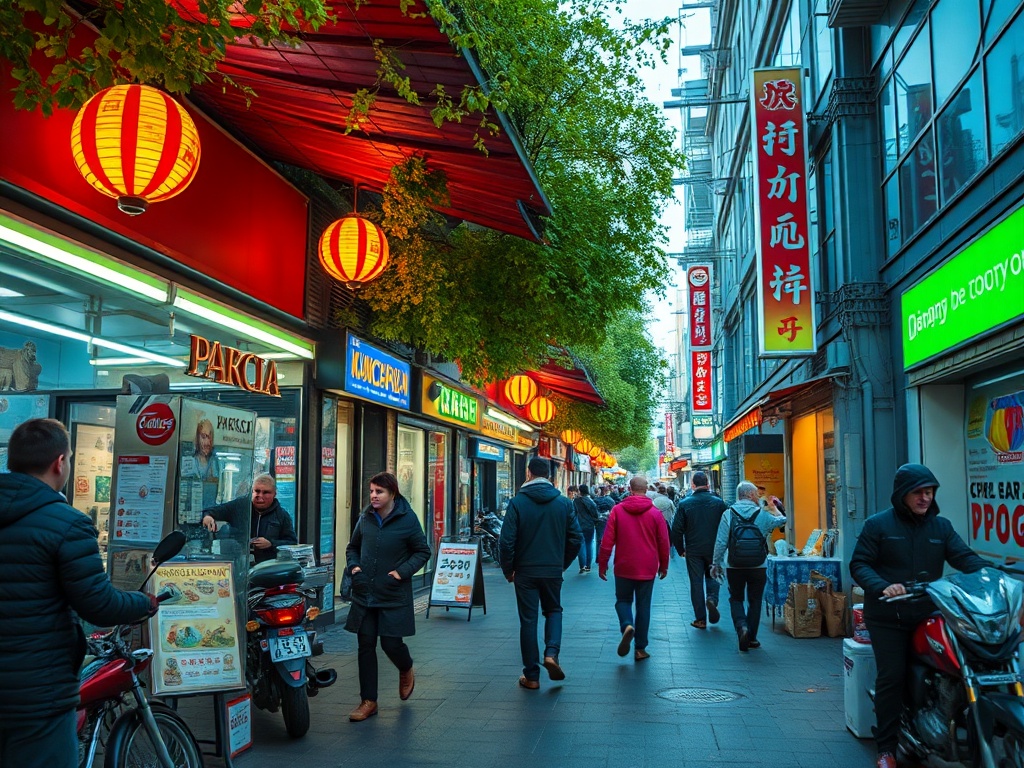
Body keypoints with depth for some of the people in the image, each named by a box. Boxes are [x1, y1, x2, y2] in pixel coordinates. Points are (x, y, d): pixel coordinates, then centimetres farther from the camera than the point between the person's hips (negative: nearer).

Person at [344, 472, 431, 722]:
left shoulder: (407, 518, -8)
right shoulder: (366, 517, 3)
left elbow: (423, 551, -1)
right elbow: (353, 547, 18)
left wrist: (403, 572, -13)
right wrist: (353, 566, -1)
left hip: (394, 596, -4)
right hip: (364, 594, 4)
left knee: (391, 643, -1)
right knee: (366, 645, 4)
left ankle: (407, 672, 35)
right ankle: (368, 701, 15)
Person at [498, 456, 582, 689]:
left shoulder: (518, 502, -9)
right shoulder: (563, 502, -1)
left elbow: (506, 541, -12)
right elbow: (576, 538, 1)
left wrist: (508, 569, 2)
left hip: (525, 571, -2)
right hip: (553, 570, 2)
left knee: (528, 620, 7)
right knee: (553, 610, 22)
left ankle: (531, 676, 11)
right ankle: (552, 652, -2)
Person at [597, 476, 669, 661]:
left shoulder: (617, 510, -7)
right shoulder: (655, 513, -4)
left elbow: (607, 541, -6)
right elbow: (664, 542, 2)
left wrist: (602, 564, 4)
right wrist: (663, 566, 16)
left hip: (624, 568, 0)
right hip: (647, 569, 1)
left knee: (623, 600, 17)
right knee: (643, 606, 11)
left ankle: (627, 625, -13)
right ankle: (640, 649, 12)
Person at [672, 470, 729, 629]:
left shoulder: (684, 504, -6)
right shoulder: (719, 503, -4)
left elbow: (676, 529, -7)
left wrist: (680, 549, 5)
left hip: (693, 550, -1)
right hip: (714, 549, 1)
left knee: (696, 583, 7)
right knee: (712, 576, 20)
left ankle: (700, 619, 7)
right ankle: (712, 598, -10)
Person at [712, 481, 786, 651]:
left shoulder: (728, 514, -7)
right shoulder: (763, 515, -5)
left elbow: (721, 542, -8)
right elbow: (782, 521, 15)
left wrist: (716, 563, 2)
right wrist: (774, 509, 33)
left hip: (734, 567, 0)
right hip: (758, 567, 0)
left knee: (736, 599, 15)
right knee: (755, 601, 13)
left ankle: (742, 626, -9)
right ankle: (751, 637, 16)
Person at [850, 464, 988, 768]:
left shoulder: (941, 526, 9)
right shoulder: (878, 525, -2)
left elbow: (964, 557, -3)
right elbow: (859, 564, -6)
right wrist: (883, 587, -24)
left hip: (928, 615, 4)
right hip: (888, 617, -3)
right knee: (892, 677, -4)